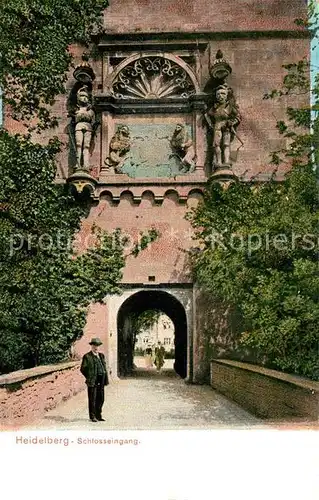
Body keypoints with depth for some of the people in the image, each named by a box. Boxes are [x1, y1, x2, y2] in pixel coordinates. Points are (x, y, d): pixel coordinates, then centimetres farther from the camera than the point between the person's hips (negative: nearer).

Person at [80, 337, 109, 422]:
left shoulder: (101, 355, 15)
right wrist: (89, 377, -3)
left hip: (101, 381, 6)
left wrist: (106, 379, 10)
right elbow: (83, 369, -3)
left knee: (101, 399, 10)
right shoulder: (87, 356, -4)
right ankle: (92, 416, 12)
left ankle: (98, 415, 23)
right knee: (92, 399, 1)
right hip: (92, 382, -6)